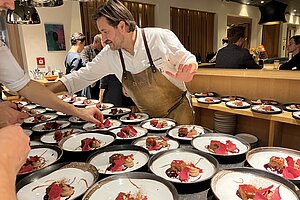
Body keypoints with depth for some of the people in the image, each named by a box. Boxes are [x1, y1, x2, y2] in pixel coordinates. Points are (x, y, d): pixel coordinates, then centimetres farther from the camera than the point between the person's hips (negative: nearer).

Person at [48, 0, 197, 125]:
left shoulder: (162, 37, -18)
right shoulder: (109, 54, -6)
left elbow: (187, 60, -6)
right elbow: (82, 77, 1)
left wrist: (186, 72, -29)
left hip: (179, 113, -2)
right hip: (148, 117, 3)